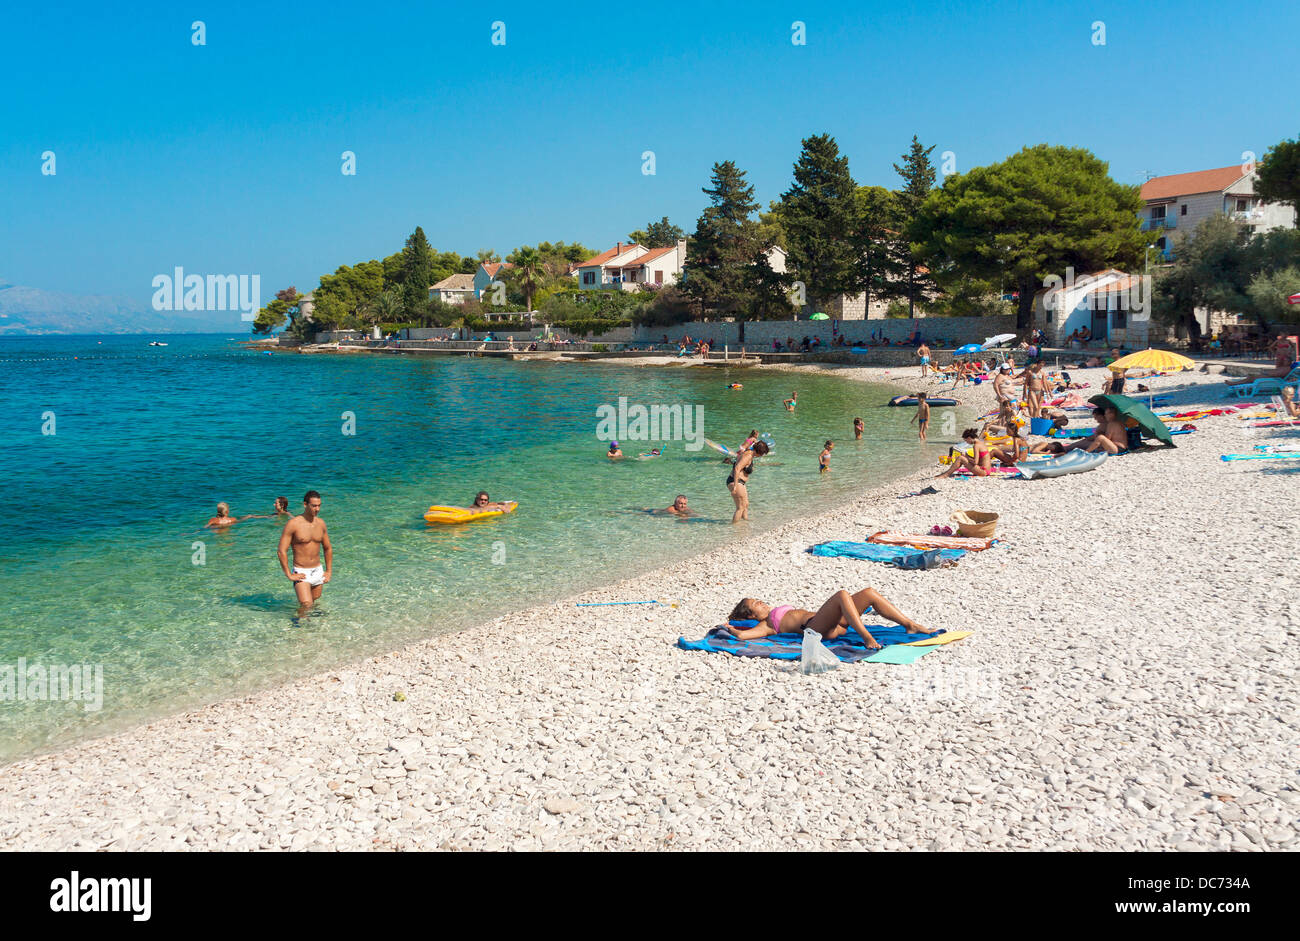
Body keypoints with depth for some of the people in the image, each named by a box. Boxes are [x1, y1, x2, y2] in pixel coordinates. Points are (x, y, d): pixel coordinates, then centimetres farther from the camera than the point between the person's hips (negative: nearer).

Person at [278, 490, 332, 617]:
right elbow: (282, 551, -12)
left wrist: (329, 571, 12)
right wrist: (289, 575, -13)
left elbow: (328, 548, 18)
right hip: (301, 572, -5)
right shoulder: (293, 524, -12)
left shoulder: (321, 523, 5)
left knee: (315, 605, 12)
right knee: (306, 605, -18)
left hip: (318, 571, 5)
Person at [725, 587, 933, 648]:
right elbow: (741, 635, -6)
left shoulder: (777, 611, 33)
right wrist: (730, 628, 13)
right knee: (842, 594, -32)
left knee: (870, 593, -4)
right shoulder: (765, 626, 7)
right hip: (816, 627, -9)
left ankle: (910, 625, -9)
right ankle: (867, 638, -43)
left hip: (833, 624, 9)